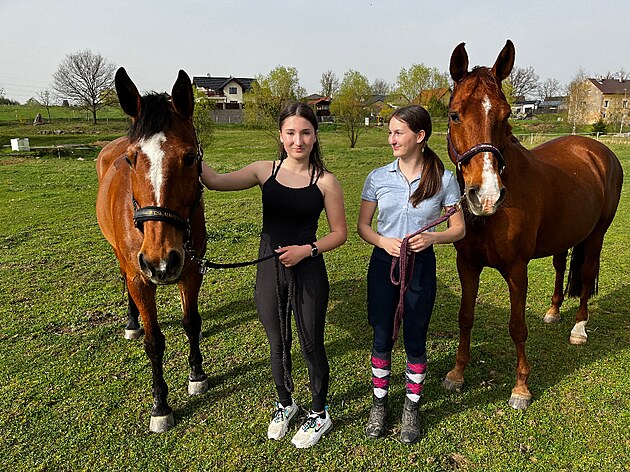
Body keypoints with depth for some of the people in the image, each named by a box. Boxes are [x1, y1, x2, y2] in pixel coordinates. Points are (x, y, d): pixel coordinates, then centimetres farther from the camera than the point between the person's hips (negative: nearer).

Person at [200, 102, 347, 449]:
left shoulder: (325, 181, -7)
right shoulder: (265, 171, 0)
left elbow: (339, 233, -3)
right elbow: (215, 181, -6)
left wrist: (307, 249, -17)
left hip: (308, 273, -3)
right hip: (269, 272, 3)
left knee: (311, 346, 11)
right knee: (277, 345, 19)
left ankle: (319, 414, 35)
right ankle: (284, 403, 45)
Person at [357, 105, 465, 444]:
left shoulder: (444, 180, -6)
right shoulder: (378, 177, -2)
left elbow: (459, 229, 1)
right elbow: (362, 226, 2)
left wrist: (432, 237, -18)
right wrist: (384, 241, -17)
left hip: (422, 265, -1)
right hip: (384, 263, 1)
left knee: (415, 340, 10)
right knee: (382, 337, 11)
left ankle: (411, 408, 32)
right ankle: (379, 403, 33)